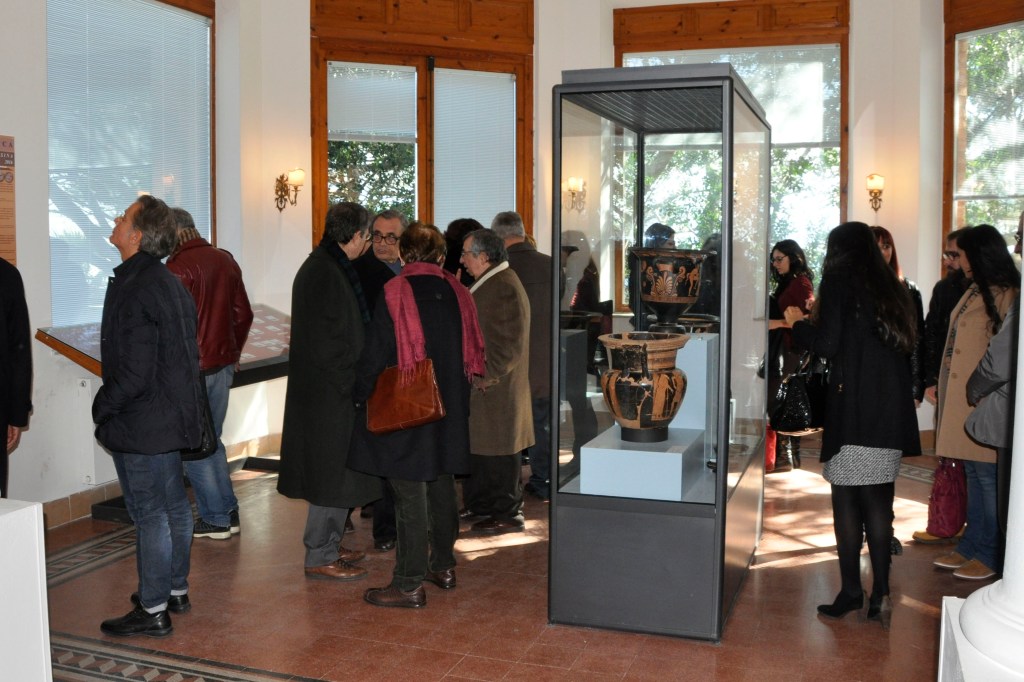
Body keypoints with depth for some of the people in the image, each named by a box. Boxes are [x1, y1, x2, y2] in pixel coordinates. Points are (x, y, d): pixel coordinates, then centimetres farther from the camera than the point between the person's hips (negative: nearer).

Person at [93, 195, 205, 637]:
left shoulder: (134, 289, -21)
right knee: (173, 506, 17)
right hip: (173, 416, 10)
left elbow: (134, 373, -24)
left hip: (140, 424, -10)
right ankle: (176, 590, 31)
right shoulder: (168, 282, 9)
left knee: (149, 515, -1)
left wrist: (102, 407, -8)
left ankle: (153, 610, 9)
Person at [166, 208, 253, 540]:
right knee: (211, 441, 17)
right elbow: (243, 314, 13)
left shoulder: (179, 267, -15)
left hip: (193, 370, -8)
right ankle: (229, 514, 20)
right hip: (223, 365, 8)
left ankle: (215, 518, 10)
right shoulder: (225, 260, 8)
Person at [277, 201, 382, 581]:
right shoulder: (325, 274, -19)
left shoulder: (323, 266, 13)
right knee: (333, 474, -1)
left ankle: (328, 545, 29)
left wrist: (348, 377, 16)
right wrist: (348, 382, -16)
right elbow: (324, 341, -23)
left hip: (327, 389, 11)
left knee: (334, 474, 18)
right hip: (328, 392, -11)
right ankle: (320, 557, 9)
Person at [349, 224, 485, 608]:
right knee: (442, 486, 18)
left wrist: (360, 396, 2)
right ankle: (443, 566, 30)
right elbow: (471, 353, 7)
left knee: (409, 496, -1)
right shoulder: (457, 293, 2)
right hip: (449, 411, 6)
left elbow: (375, 355, -13)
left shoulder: (395, 293, -14)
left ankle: (409, 584, 5)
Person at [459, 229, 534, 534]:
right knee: (476, 447, 18)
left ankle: (508, 513, 11)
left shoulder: (506, 288, -19)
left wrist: (486, 376, -20)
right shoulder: (487, 284, 13)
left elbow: (511, 344, -22)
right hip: (478, 384, 10)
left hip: (496, 390, -10)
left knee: (498, 454, 0)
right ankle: (477, 505, 31)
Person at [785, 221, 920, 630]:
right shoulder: (891, 287, 14)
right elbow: (906, 345, 18)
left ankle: (851, 591, 6)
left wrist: (798, 324, 8)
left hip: (854, 409, -6)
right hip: (892, 410, 6)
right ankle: (880, 593, 9)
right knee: (879, 501, 8)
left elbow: (825, 344, -11)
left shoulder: (840, 279, -3)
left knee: (847, 501, 2)